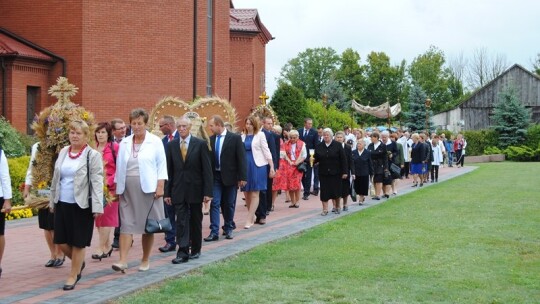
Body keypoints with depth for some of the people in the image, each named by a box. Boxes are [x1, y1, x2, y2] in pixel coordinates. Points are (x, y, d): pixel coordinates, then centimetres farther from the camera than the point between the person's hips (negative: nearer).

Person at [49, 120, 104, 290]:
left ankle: (73, 276, 18)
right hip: (62, 203, 5)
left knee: (78, 243, 3)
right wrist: (52, 200, 17)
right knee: (61, 241, 7)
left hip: (82, 205, -5)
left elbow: (97, 182, -12)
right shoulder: (63, 152, 10)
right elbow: (56, 178, 16)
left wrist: (97, 206, -17)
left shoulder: (93, 155, -7)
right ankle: (79, 263, 34)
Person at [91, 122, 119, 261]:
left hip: (109, 186, -5)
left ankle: (102, 248, -1)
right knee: (98, 217, 8)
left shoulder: (114, 147, -6)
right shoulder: (93, 148, 7)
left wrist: (109, 181, -15)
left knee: (106, 216, -4)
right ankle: (108, 246, 20)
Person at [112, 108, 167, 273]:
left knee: (148, 226, 5)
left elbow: (161, 165, -2)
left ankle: (145, 260, 17)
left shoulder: (155, 141, -1)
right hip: (128, 190, 3)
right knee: (126, 225, -4)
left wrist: (160, 186, -10)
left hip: (148, 188, -2)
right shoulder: (124, 143, 9)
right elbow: (120, 167, 12)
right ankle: (123, 261, -9)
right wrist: (118, 188, 10)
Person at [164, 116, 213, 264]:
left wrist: (208, 191, -10)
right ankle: (183, 252, -5)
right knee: (181, 221, -4)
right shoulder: (171, 145, 4)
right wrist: (167, 192, 1)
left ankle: (195, 250, 23)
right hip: (178, 190, 1)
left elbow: (207, 169, -5)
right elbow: (169, 170, 5)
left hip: (195, 190, -1)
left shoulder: (200, 144, -3)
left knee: (196, 221, 10)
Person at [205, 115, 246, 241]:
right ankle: (214, 232, -4)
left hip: (230, 176, -2)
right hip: (215, 176, 2)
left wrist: (242, 177, -11)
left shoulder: (235, 138, -7)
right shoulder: (211, 139, 3)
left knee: (229, 204, 9)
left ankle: (228, 228, 26)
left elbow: (241, 158, -8)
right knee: (215, 203, -4)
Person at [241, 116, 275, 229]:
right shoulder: (243, 136, 10)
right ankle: (252, 217, 19)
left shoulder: (260, 135, -1)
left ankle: (249, 220, -4)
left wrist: (272, 167, -8)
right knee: (247, 194, 5)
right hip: (245, 166, 4)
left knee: (254, 194, -4)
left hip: (257, 166, -4)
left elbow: (266, 151, -3)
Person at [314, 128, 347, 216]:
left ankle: (337, 207, 22)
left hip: (335, 172, -2)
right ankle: (325, 209, 5)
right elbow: (317, 159, 8)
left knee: (335, 190, 4)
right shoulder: (319, 147, 5)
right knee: (324, 191, 0)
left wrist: (344, 172, -7)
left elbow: (343, 159, -3)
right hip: (323, 173, 2)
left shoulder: (338, 145, -2)